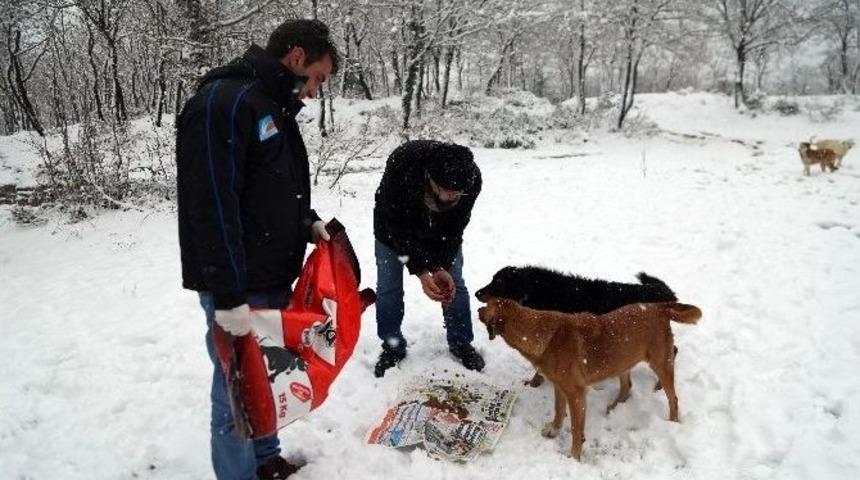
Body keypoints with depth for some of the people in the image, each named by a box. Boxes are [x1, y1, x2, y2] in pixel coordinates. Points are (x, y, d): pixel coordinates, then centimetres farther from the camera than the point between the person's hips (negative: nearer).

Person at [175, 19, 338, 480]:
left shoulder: (274, 106, 13)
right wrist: (228, 295, -25)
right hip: (237, 287, -10)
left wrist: (308, 222, 6)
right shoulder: (222, 102, -19)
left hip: (274, 277, 10)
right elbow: (212, 207, -25)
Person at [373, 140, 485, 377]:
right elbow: (398, 227, -31)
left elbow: (455, 227, -20)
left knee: (454, 283, 2)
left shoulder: (472, 178, -35)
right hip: (395, 225, -1)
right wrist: (421, 271, -35)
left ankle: (461, 342, 20)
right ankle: (392, 347, 16)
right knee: (388, 286, -1)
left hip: (442, 228, 2)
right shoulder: (400, 165, -42)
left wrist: (442, 267, -29)